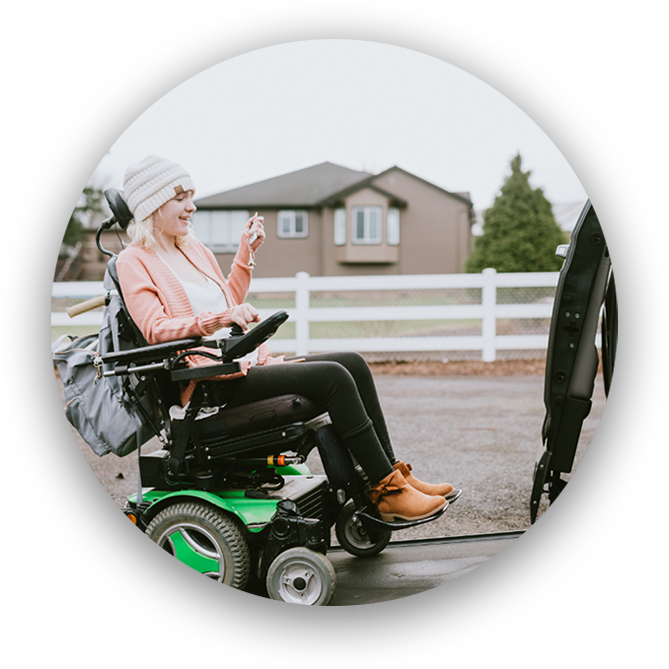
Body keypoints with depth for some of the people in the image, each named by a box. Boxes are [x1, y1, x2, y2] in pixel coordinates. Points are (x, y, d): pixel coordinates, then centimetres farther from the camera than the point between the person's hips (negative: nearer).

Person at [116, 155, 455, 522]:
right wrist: (221, 317, -29)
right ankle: (388, 492, -18)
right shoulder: (133, 262, -2)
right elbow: (156, 329, -16)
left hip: (249, 364, 9)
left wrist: (245, 253, 24)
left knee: (353, 364, -6)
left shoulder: (192, 248, 21)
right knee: (332, 377, -23)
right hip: (215, 384, -8)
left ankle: (393, 474, -4)